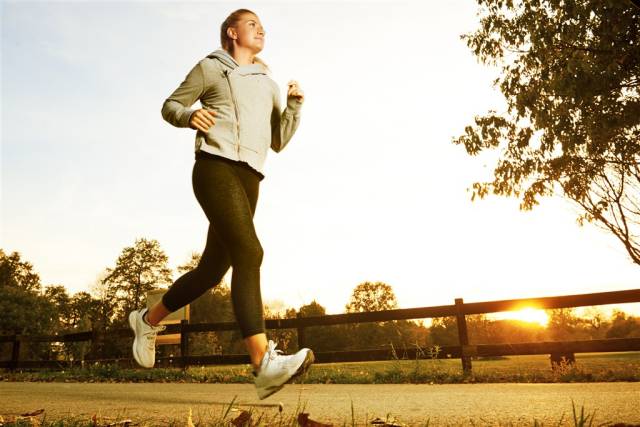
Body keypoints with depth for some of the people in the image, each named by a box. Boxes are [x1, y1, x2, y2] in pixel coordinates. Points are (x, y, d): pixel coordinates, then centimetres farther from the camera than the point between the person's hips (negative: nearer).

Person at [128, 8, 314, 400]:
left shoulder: (268, 84, 27)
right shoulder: (210, 67, 14)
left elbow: (279, 142, 22)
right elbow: (170, 106, 13)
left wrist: (295, 104, 7)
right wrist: (190, 115, -9)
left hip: (249, 177, 6)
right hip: (216, 166, -6)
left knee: (213, 268, 6)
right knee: (249, 253, -25)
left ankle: (149, 320, 29)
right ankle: (264, 363, -31)